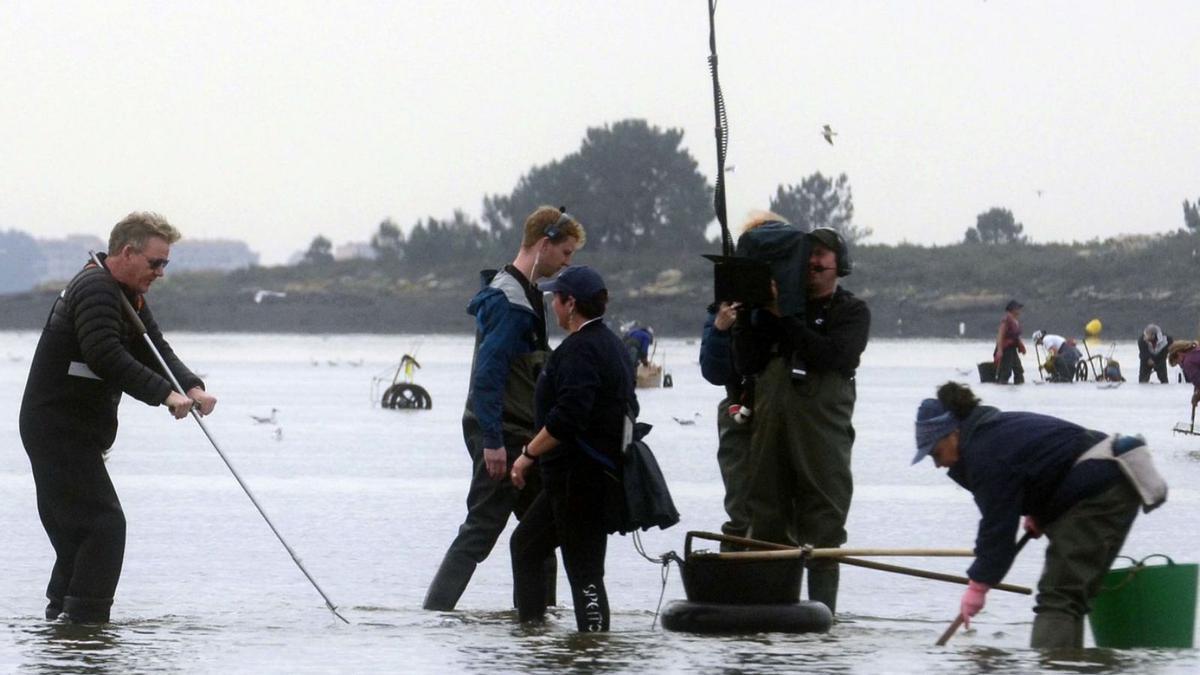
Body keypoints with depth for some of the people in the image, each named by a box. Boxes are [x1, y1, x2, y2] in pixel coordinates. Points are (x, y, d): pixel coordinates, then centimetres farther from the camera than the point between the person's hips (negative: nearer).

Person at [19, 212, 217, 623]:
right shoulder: (95, 289, -18)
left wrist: (193, 388, -9)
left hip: (73, 433, 11)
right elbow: (106, 357, -30)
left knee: (77, 530, 14)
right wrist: (165, 394, -30)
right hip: (59, 430, -11)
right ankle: (86, 620, -16)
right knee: (104, 523, -14)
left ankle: (60, 613, 20)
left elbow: (156, 351, 10)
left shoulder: (129, 297, 16)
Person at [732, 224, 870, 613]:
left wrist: (782, 317, -12)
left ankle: (822, 606, -5)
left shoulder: (851, 312, 7)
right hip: (771, 425, 4)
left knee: (822, 522, -5)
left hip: (823, 430, -4)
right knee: (767, 521, 5)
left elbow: (832, 355, -13)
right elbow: (746, 364, 11)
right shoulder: (776, 307, 17)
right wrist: (748, 315, -1)